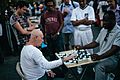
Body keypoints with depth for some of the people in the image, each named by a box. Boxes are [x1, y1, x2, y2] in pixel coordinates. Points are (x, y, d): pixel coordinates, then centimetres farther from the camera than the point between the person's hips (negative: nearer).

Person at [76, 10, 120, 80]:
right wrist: (82, 47, 7)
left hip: (112, 58, -7)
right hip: (101, 55, 7)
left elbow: (114, 49, -24)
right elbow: (96, 43, 18)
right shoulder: (103, 30, 10)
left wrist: (100, 57, -35)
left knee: (99, 66, -35)